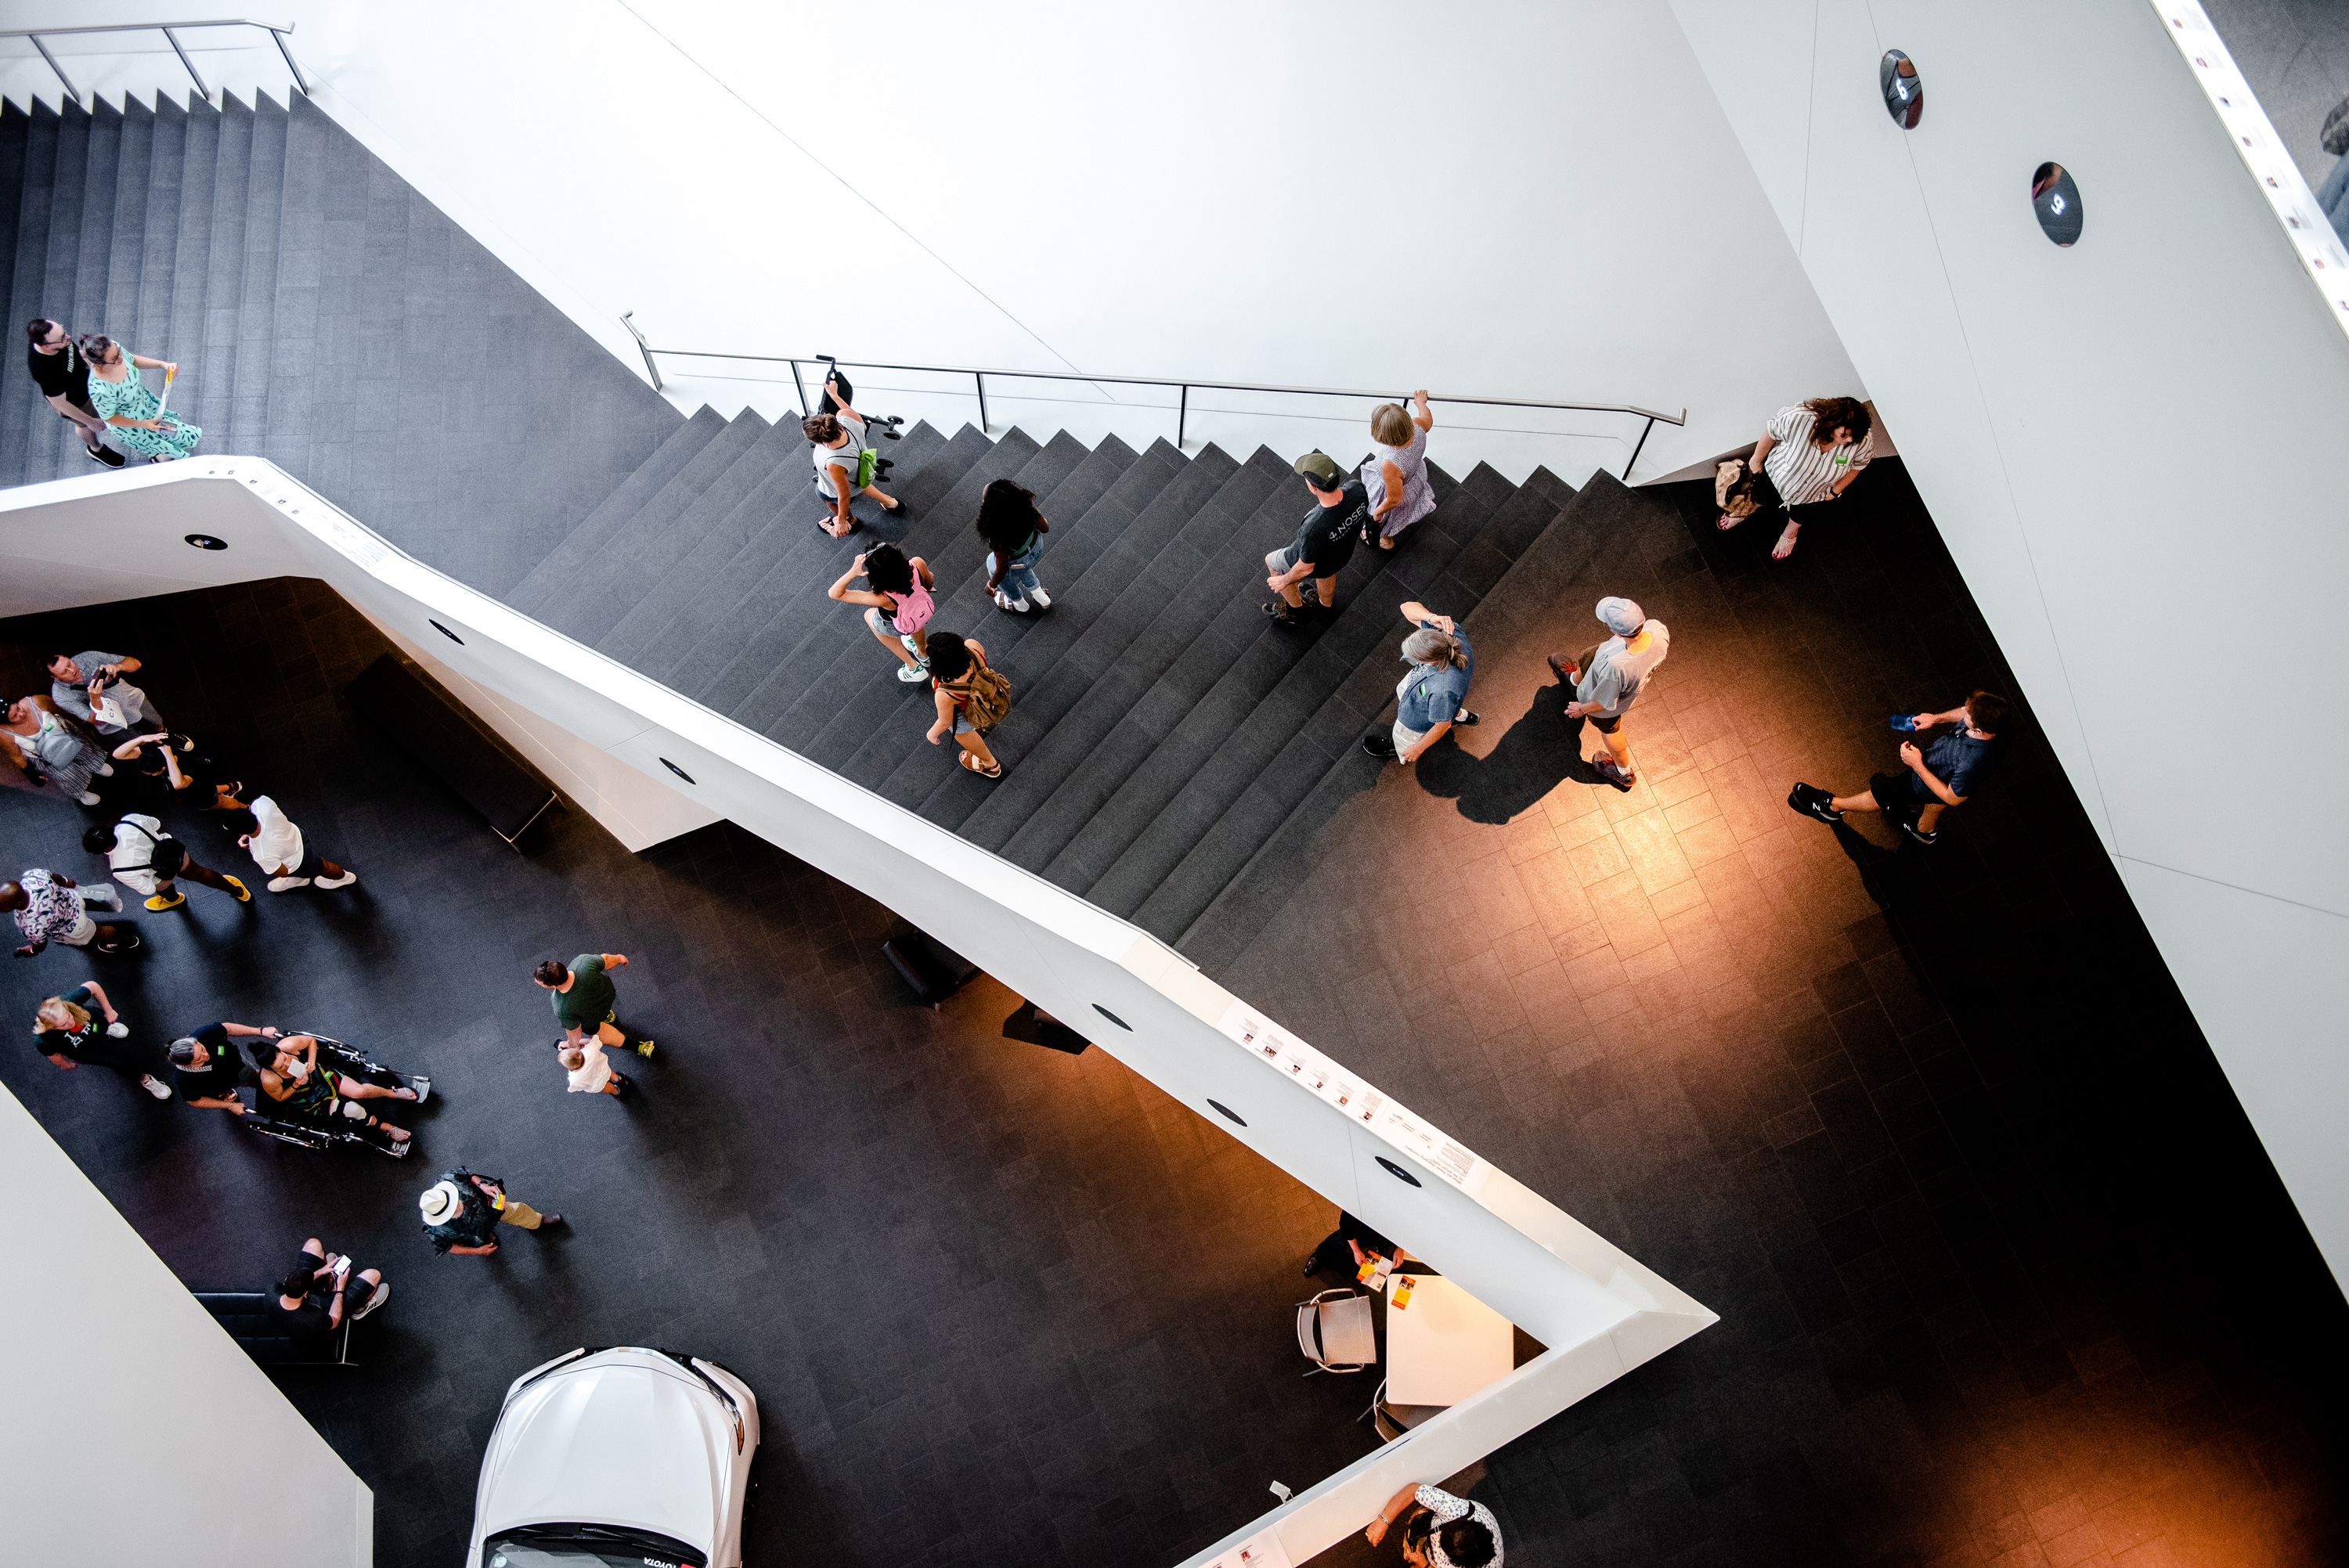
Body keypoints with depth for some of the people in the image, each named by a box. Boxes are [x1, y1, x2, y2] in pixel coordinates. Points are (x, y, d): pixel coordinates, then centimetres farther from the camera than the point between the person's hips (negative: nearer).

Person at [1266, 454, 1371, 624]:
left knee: (1272, 562, 27)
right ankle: (1326, 603, 68)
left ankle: (1295, 606, 50)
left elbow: (1306, 567, -28)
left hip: (1310, 560, -4)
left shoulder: (1314, 528, -47)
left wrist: (1284, 581, -8)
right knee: (1326, 574, 38)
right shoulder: (1356, 488, -33)